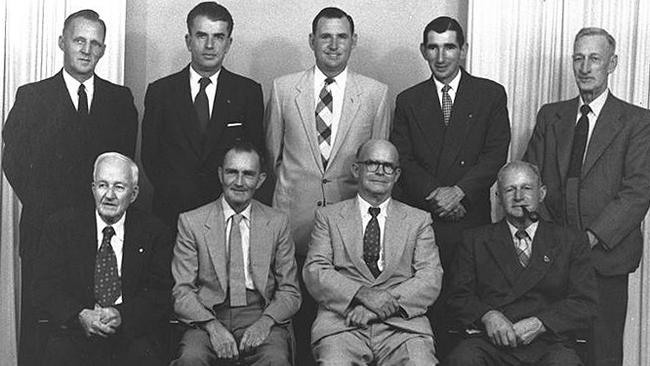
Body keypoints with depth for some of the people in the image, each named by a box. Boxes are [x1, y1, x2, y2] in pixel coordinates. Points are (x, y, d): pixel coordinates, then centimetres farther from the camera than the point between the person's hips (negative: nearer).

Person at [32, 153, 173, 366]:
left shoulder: (154, 232, 5)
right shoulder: (61, 226, 7)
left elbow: (161, 295, -1)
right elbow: (45, 288, 0)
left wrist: (122, 315, -19)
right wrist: (80, 315, -19)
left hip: (133, 334, 0)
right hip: (76, 330, 0)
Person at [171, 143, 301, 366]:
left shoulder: (277, 223, 10)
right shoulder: (191, 222, 7)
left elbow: (289, 292, 8)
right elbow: (182, 291, 2)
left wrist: (265, 322, -11)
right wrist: (212, 326, -16)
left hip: (261, 319, 1)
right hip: (207, 319, 0)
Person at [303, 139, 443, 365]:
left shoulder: (418, 220, 17)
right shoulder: (328, 216, 16)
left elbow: (431, 279, 5)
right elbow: (314, 272, 3)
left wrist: (386, 304, -11)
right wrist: (362, 294, -14)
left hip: (402, 322, 1)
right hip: (342, 321, 0)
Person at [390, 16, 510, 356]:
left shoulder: (490, 94, 9)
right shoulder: (408, 100, 12)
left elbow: (496, 155, 1)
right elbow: (401, 160, 4)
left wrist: (459, 191, -11)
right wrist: (436, 195, -9)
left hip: (471, 217, -1)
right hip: (420, 218, 1)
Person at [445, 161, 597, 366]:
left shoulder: (571, 240, 15)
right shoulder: (476, 240, 17)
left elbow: (585, 303, 7)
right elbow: (459, 297, 11)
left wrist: (539, 323, -9)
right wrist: (487, 316, -11)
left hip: (547, 345, 0)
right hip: (492, 342, 0)